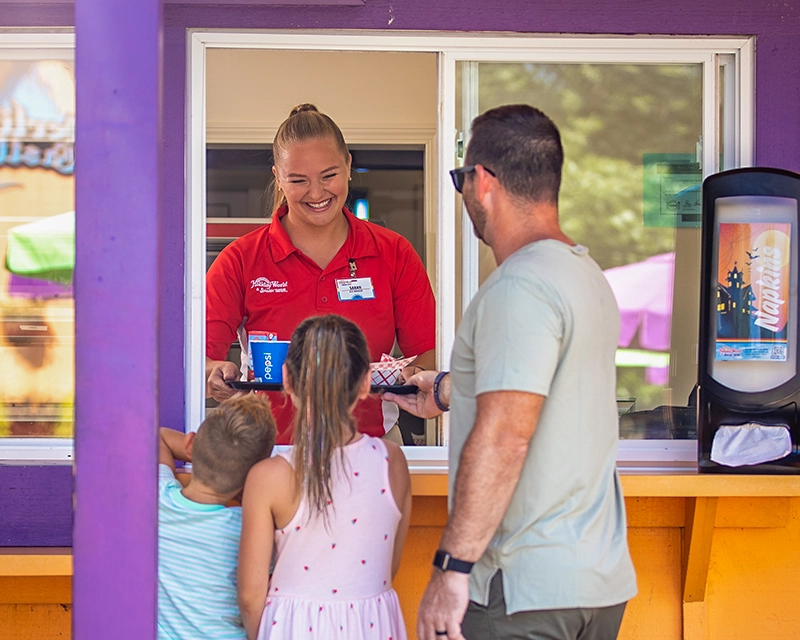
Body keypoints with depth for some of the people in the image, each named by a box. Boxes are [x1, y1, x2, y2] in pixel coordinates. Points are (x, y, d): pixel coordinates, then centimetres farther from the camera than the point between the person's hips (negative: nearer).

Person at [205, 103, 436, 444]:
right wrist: (217, 374, -24)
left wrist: (409, 377, -16)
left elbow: (430, 356, 6)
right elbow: (198, 358, -2)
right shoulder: (241, 260, 5)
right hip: (270, 452, 2)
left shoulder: (394, 255, 8)